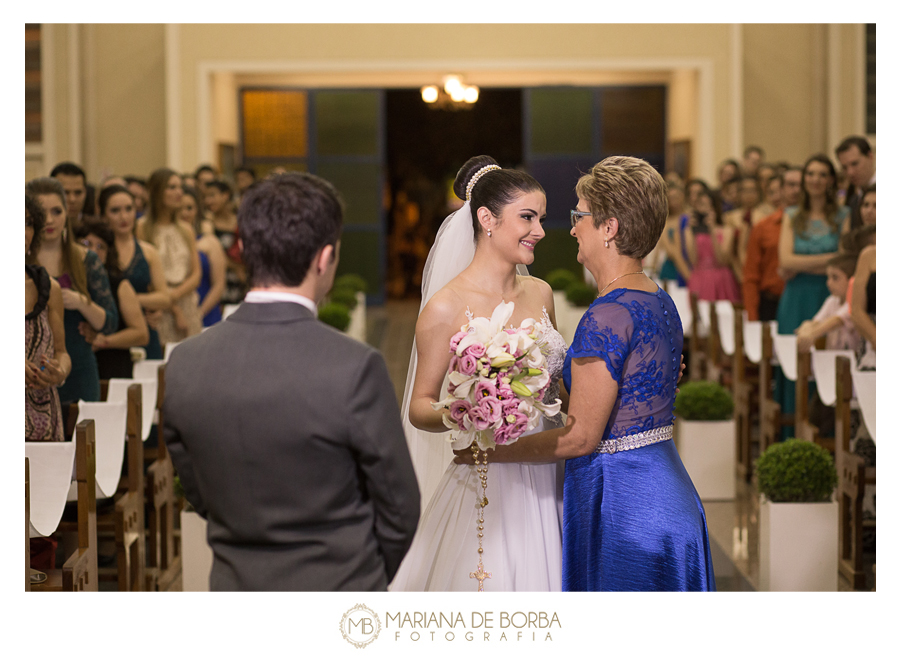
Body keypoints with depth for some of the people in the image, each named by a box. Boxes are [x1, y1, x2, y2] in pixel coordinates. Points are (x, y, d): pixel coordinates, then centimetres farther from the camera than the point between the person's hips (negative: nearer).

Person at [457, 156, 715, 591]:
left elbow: (580, 437, -20)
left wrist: (488, 450, -10)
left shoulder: (608, 317, -20)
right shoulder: (661, 303, 9)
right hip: (670, 495, 9)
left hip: (620, 506, -9)